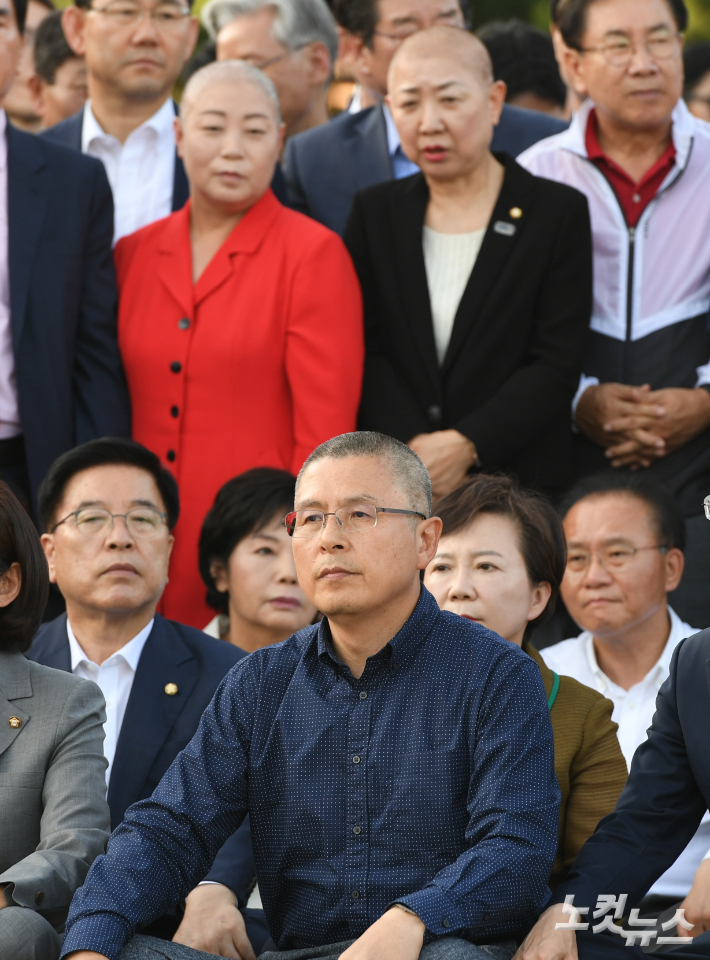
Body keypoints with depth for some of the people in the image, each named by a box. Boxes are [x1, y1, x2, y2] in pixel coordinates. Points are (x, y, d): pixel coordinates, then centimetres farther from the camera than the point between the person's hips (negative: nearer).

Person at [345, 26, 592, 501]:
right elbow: (364, 352, 4)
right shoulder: (374, 212, 12)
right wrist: (413, 449, -12)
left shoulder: (559, 212, 2)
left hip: (519, 478, -2)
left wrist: (465, 445, -15)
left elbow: (557, 364, -5)